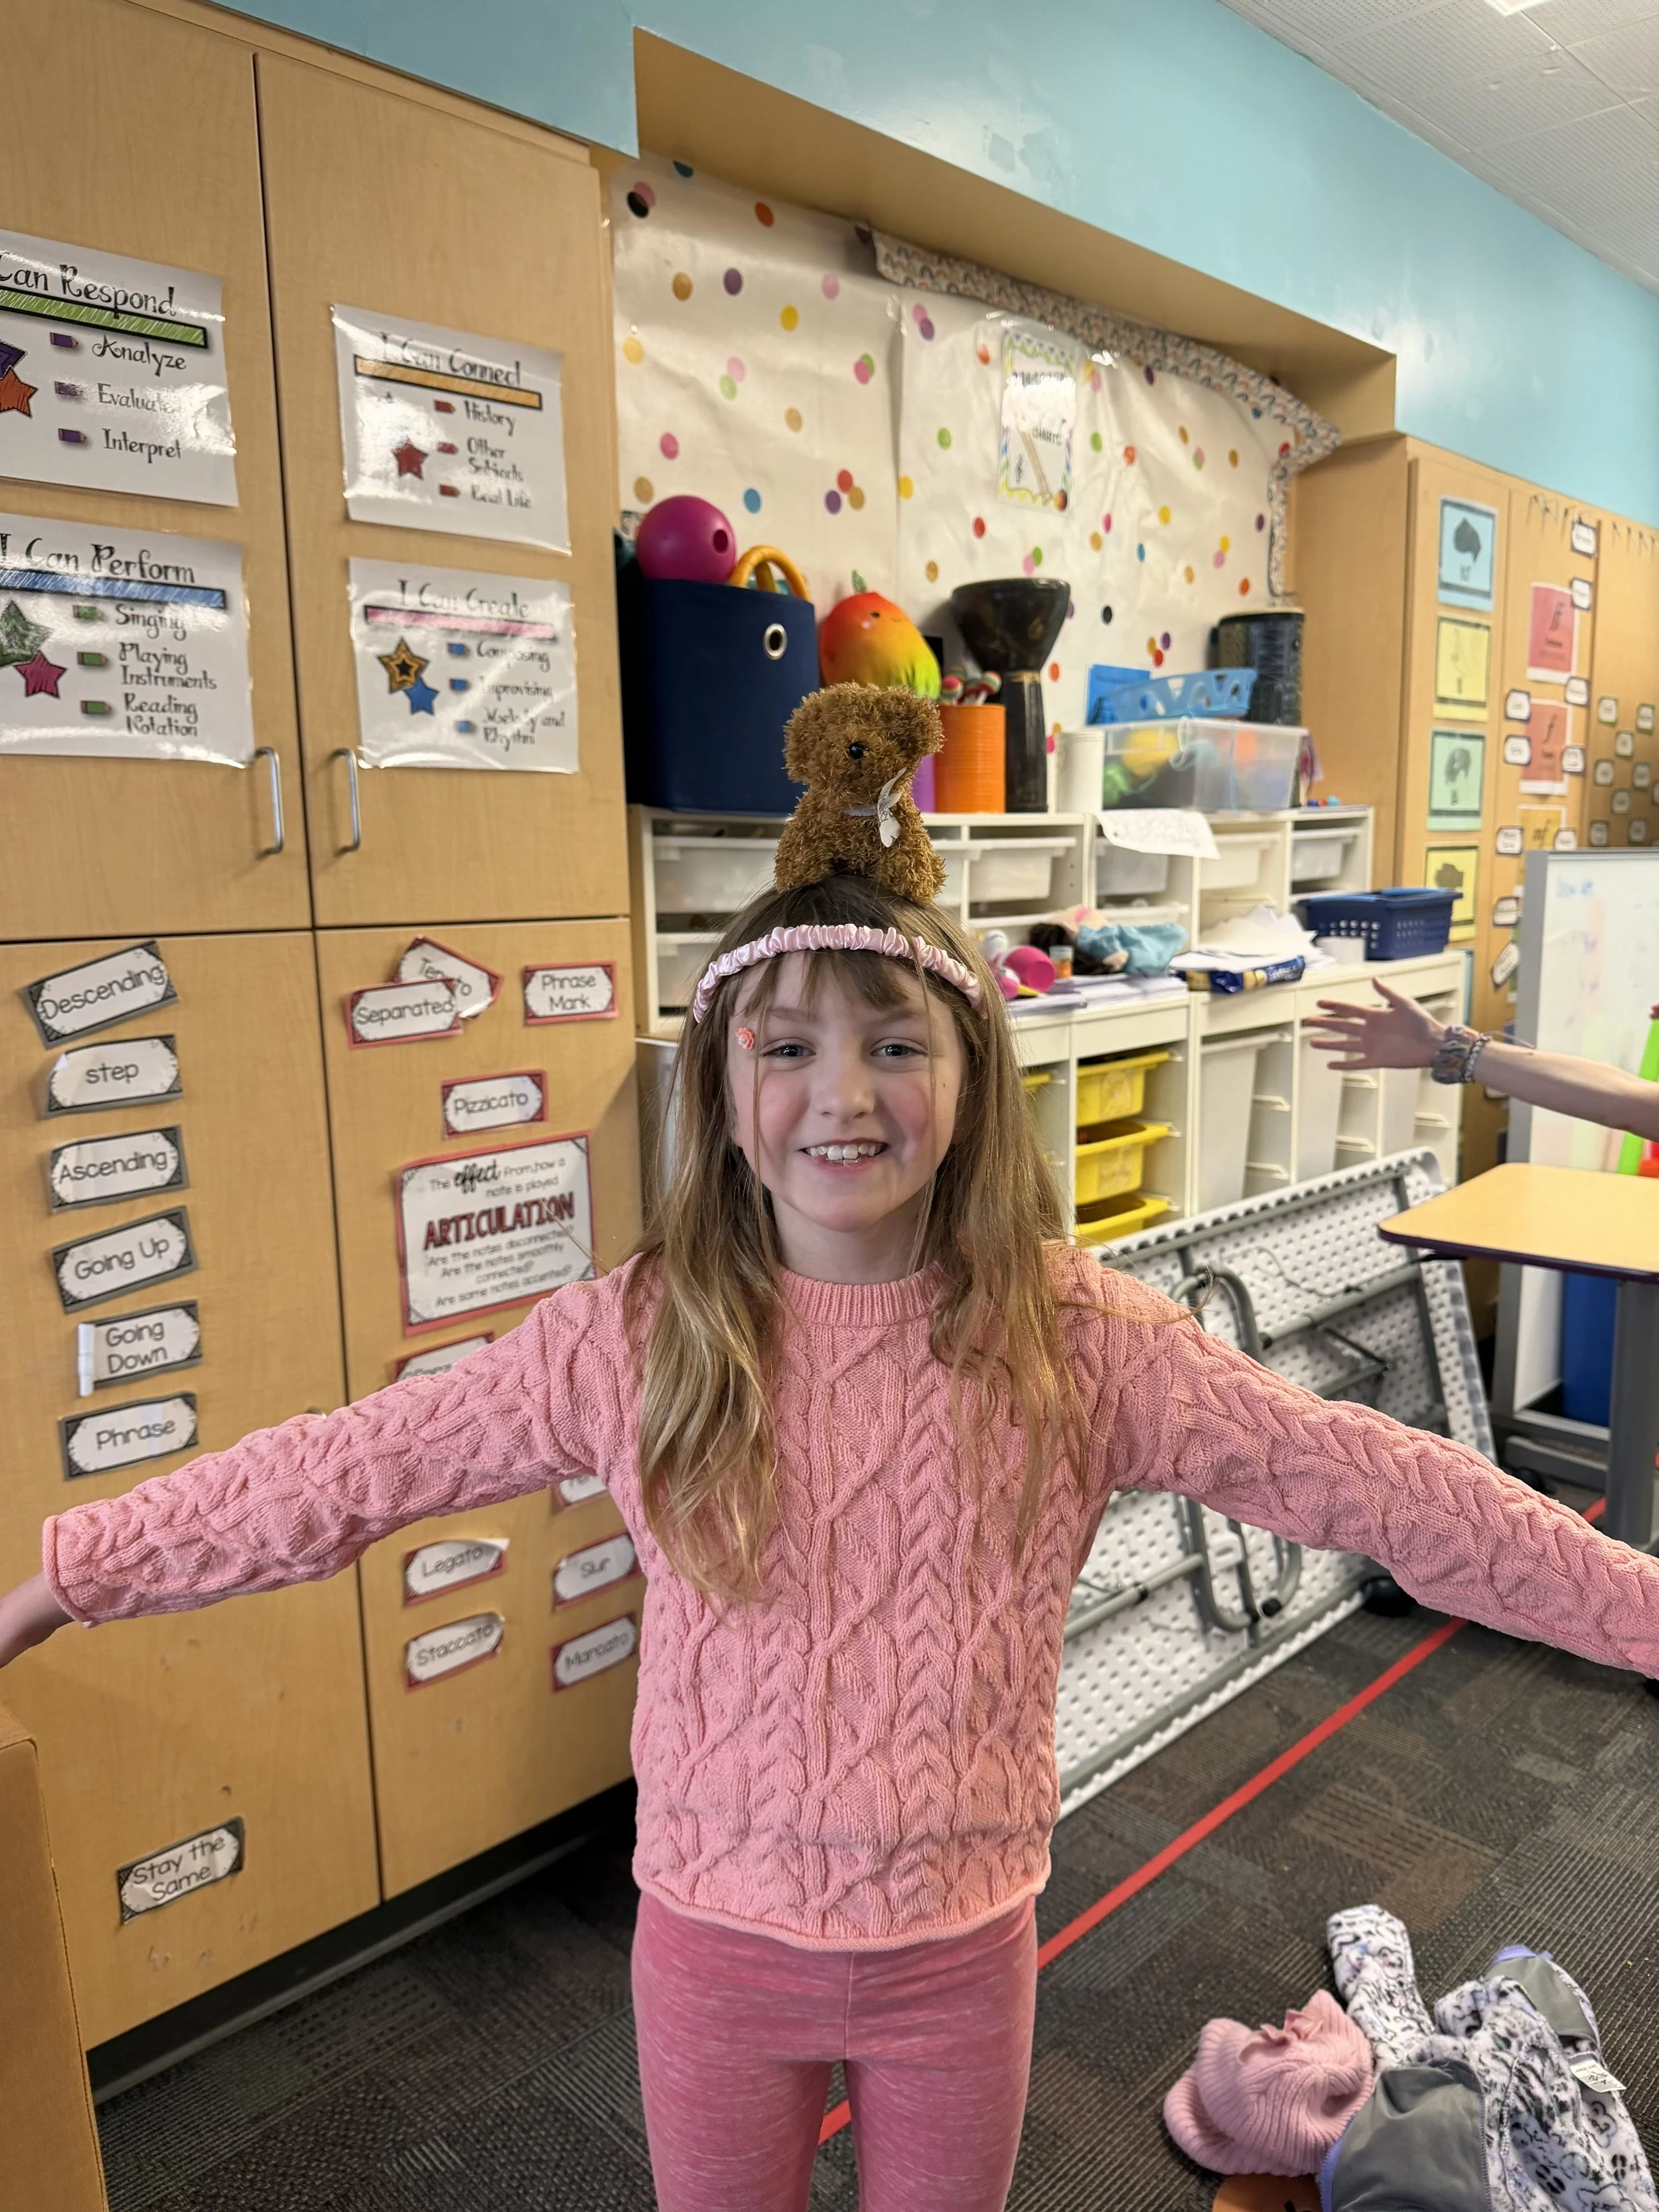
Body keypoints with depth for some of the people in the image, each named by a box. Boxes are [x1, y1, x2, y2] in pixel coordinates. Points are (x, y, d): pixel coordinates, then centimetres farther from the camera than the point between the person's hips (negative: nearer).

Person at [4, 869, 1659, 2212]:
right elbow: (349, 1466, -10)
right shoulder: (633, 1339, -15)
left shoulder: (1075, 1338, -16)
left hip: (961, 1944, 0)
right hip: (715, 1939, 1)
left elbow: (1374, 1483, -14)